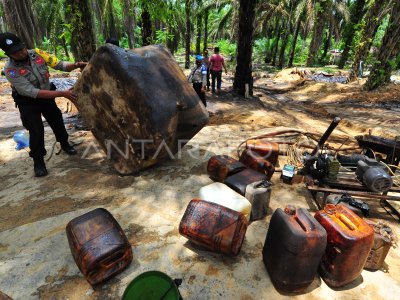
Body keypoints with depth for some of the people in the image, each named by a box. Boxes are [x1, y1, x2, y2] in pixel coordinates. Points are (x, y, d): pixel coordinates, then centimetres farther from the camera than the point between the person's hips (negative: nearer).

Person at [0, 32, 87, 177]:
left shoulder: (37, 53, -17)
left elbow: (59, 64, -14)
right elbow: (32, 92, -34)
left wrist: (75, 65, -36)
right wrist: (62, 93, -43)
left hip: (47, 96, 4)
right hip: (28, 102, -4)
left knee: (57, 121, 15)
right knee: (36, 130, -9)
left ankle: (64, 144, 42)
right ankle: (38, 162, 9)